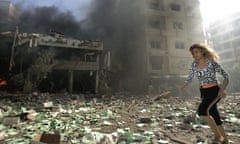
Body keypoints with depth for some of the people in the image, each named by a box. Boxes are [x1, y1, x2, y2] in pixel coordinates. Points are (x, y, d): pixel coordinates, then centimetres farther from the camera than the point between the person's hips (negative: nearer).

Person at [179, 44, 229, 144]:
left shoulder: (212, 62, -11)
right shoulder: (194, 64, 3)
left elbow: (226, 76, -6)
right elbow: (190, 77, 14)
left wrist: (223, 89, -21)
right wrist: (183, 86, 0)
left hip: (215, 91, -5)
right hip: (204, 93, 6)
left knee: (202, 110, -26)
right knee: (214, 116, 10)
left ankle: (218, 136, -7)